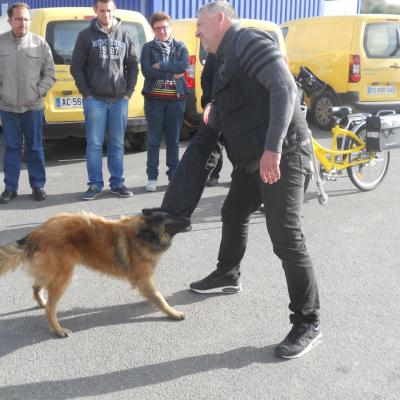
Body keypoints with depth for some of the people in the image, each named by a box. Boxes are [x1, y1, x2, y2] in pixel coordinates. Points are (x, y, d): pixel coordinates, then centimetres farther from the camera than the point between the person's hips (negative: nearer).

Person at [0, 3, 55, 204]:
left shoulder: (40, 44, 1)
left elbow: (50, 74, 5)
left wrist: (39, 91, -4)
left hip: (33, 106, -1)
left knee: (35, 148, 6)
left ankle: (38, 186, 17)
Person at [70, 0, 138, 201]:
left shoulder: (124, 36, 9)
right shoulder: (86, 35, 2)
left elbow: (132, 65, 13)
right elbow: (76, 67, 2)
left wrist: (129, 91, 3)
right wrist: (86, 93, -6)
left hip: (119, 100, 2)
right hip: (95, 100, -2)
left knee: (117, 144, 7)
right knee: (94, 144, 0)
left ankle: (117, 183, 15)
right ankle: (95, 185, 7)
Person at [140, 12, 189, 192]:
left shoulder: (180, 47, 10)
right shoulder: (148, 47, 5)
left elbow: (184, 66, -9)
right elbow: (146, 71, -10)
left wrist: (161, 66, -13)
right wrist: (172, 74, -11)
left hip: (176, 99, 1)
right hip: (154, 98, -1)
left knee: (173, 139, 7)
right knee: (154, 139, 0)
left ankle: (174, 174, 15)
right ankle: (152, 177, 5)